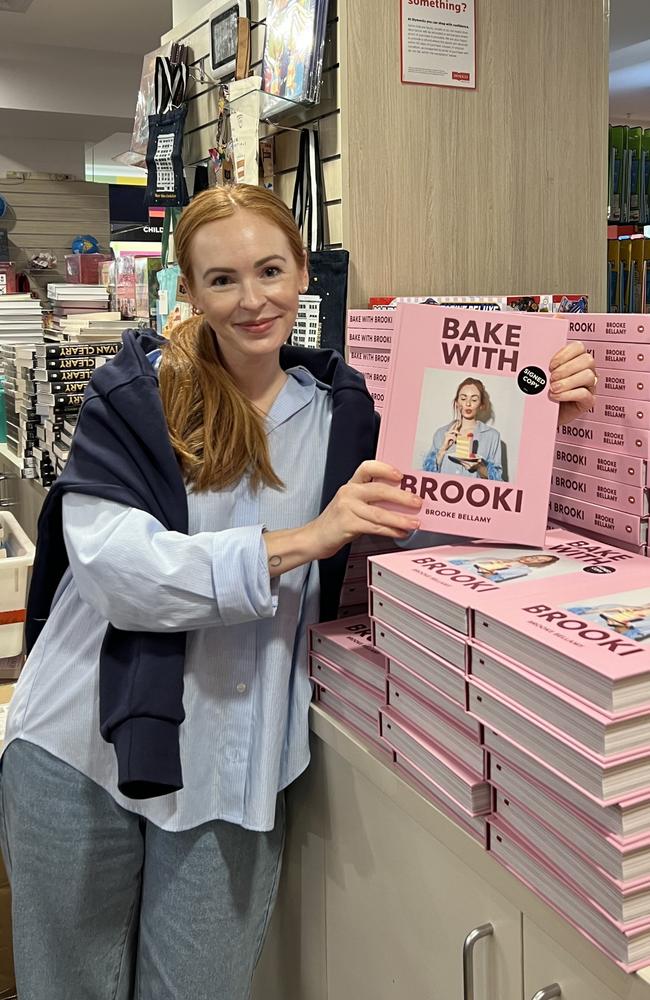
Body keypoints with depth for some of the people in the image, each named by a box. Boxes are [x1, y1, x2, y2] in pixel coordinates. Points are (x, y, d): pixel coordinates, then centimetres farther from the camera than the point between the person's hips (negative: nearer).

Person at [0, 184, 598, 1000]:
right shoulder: (133, 396, -7)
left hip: (233, 772, 2)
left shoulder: (341, 408, 3)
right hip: (82, 751, -1)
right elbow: (114, 565, -20)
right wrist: (302, 540, -28)